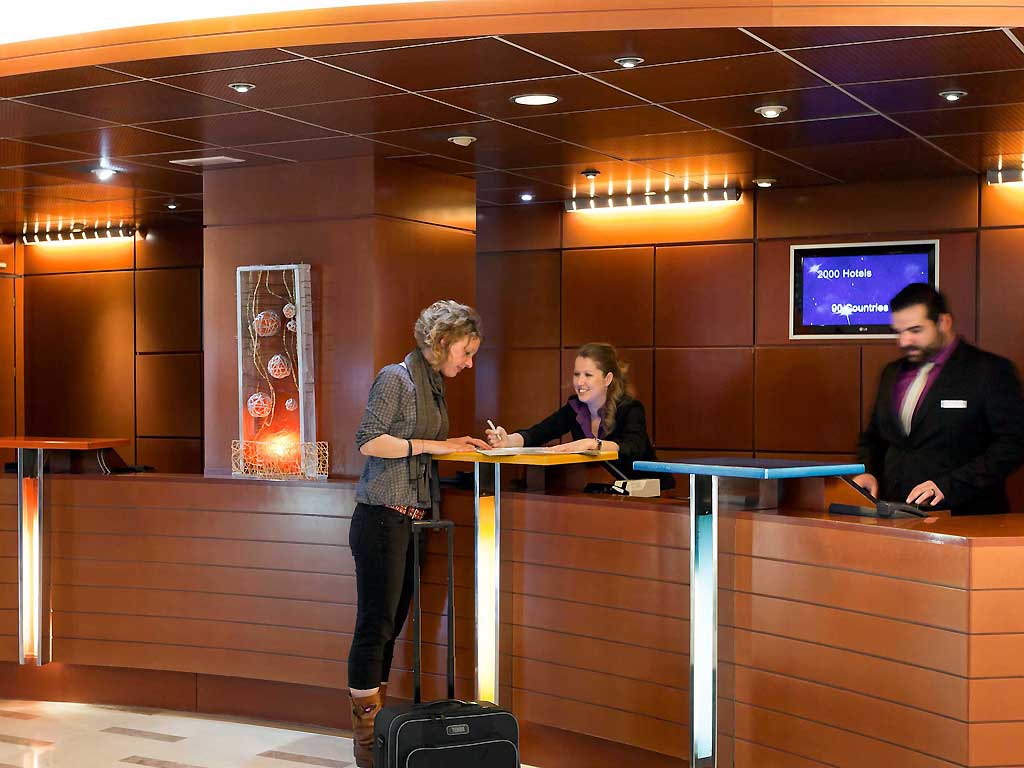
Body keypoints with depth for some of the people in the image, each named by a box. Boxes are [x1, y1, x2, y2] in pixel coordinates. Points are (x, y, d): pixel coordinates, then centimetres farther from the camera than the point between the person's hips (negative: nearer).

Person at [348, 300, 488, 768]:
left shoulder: (433, 386, 17)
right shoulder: (396, 378, -10)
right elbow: (369, 441, -17)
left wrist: (460, 444, 4)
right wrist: (434, 446, -17)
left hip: (411, 520, 9)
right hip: (382, 518, -9)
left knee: (390, 626, 11)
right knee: (375, 625, -4)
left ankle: (375, 728, 18)